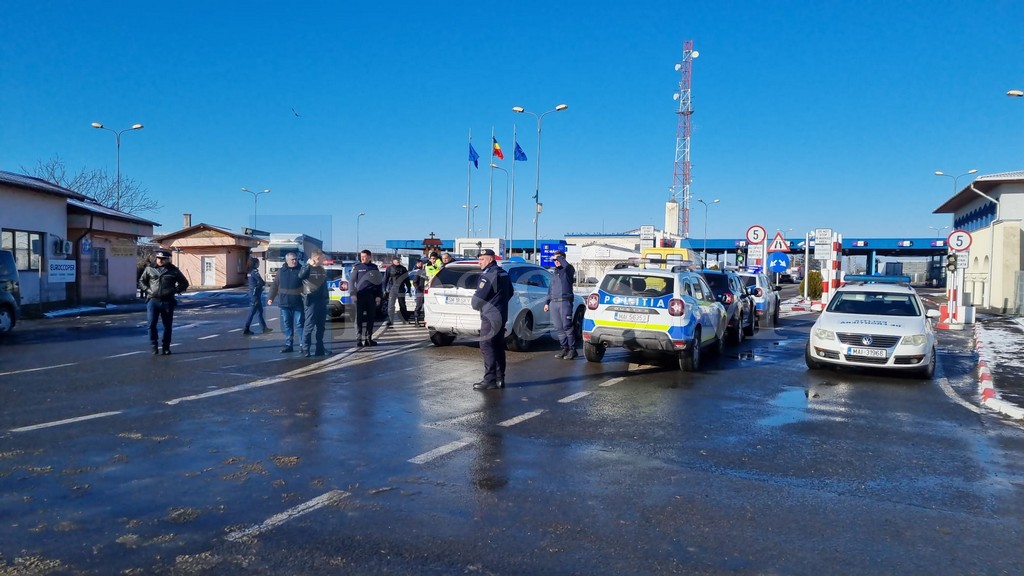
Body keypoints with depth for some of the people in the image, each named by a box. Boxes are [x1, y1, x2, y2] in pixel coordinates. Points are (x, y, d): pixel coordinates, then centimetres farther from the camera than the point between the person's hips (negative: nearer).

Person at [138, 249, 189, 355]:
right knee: (151, 324, -10)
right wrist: (147, 290, 1)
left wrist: (175, 291, -1)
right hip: (153, 300, 0)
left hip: (168, 302, 0)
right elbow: (141, 281, 18)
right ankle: (154, 345, 5)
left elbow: (184, 283, 12)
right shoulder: (149, 269, 7)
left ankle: (166, 347, 15)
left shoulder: (174, 270, 5)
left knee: (167, 326, 4)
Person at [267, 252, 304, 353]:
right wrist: (271, 298, 7)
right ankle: (289, 345, 15)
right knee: (287, 325, 8)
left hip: (298, 303, -3)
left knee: (299, 324, -2)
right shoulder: (281, 271, 10)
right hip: (284, 303, 3)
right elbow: (275, 285, 13)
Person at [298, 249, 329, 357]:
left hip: (322, 300, 7)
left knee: (321, 326, 10)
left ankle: (320, 348, 18)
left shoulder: (322, 270, 15)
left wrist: (326, 298, 20)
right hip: (311, 300, -7)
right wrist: (308, 264, -30)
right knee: (309, 325, -8)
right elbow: (301, 275, -30)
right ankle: (305, 349, -6)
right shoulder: (307, 268, -6)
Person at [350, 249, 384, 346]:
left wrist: (379, 296, 3)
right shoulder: (357, 267, 5)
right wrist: (353, 294, -7)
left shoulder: (374, 267, 10)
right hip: (360, 295, -2)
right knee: (359, 317, -4)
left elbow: (379, 283, 11)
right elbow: (351, 281, 3)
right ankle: (359, 339, -2)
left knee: (371, 317, 5)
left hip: (372, 295, 2)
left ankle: (368, 338, 13)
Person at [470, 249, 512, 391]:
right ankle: (500, 378, 17)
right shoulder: (504, 273, 14)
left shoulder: (488, 275, -16)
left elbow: (478, 297, -18)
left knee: (486, 347, -7)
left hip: (490, 317, -10)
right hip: (502, 315, 10)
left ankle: (490, 380, -9)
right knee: (498, 347, 13)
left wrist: (475, 305, 2)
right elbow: (510, 293, 24)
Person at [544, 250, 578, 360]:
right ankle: (565, 348, 11)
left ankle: (572, 349, -5)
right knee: (558, 328, 5)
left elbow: (567, 265, -25)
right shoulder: (554, 272, 21)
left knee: (567, 326, -9)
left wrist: (559, 257, -9)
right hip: (553, 302, 7)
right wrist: (547, 302, 17)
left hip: (565, 302, -7)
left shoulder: (568, 270, 2)